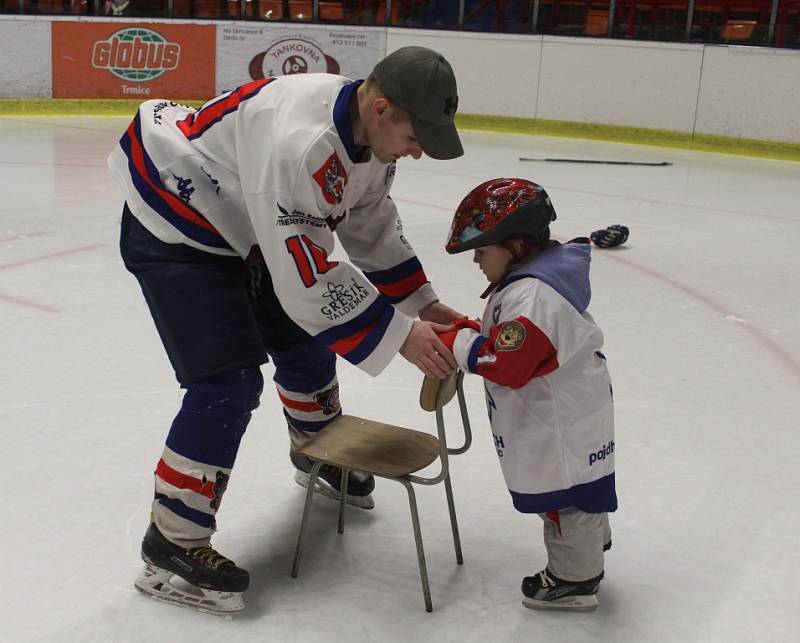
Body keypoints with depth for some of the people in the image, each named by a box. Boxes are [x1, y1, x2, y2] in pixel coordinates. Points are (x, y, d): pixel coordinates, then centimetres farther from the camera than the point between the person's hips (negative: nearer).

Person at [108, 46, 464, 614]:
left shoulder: (370, 133, -7)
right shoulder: (300, 142, -36)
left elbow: (373, 228, 7)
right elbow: (307, 278, -35)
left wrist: (423, 304, 3)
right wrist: (399, 335, -29)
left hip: (241, 227, 9)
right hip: (172, 228, -9)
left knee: (305, 342, 16)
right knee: (231, 383, -16)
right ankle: (171, 546, -3)